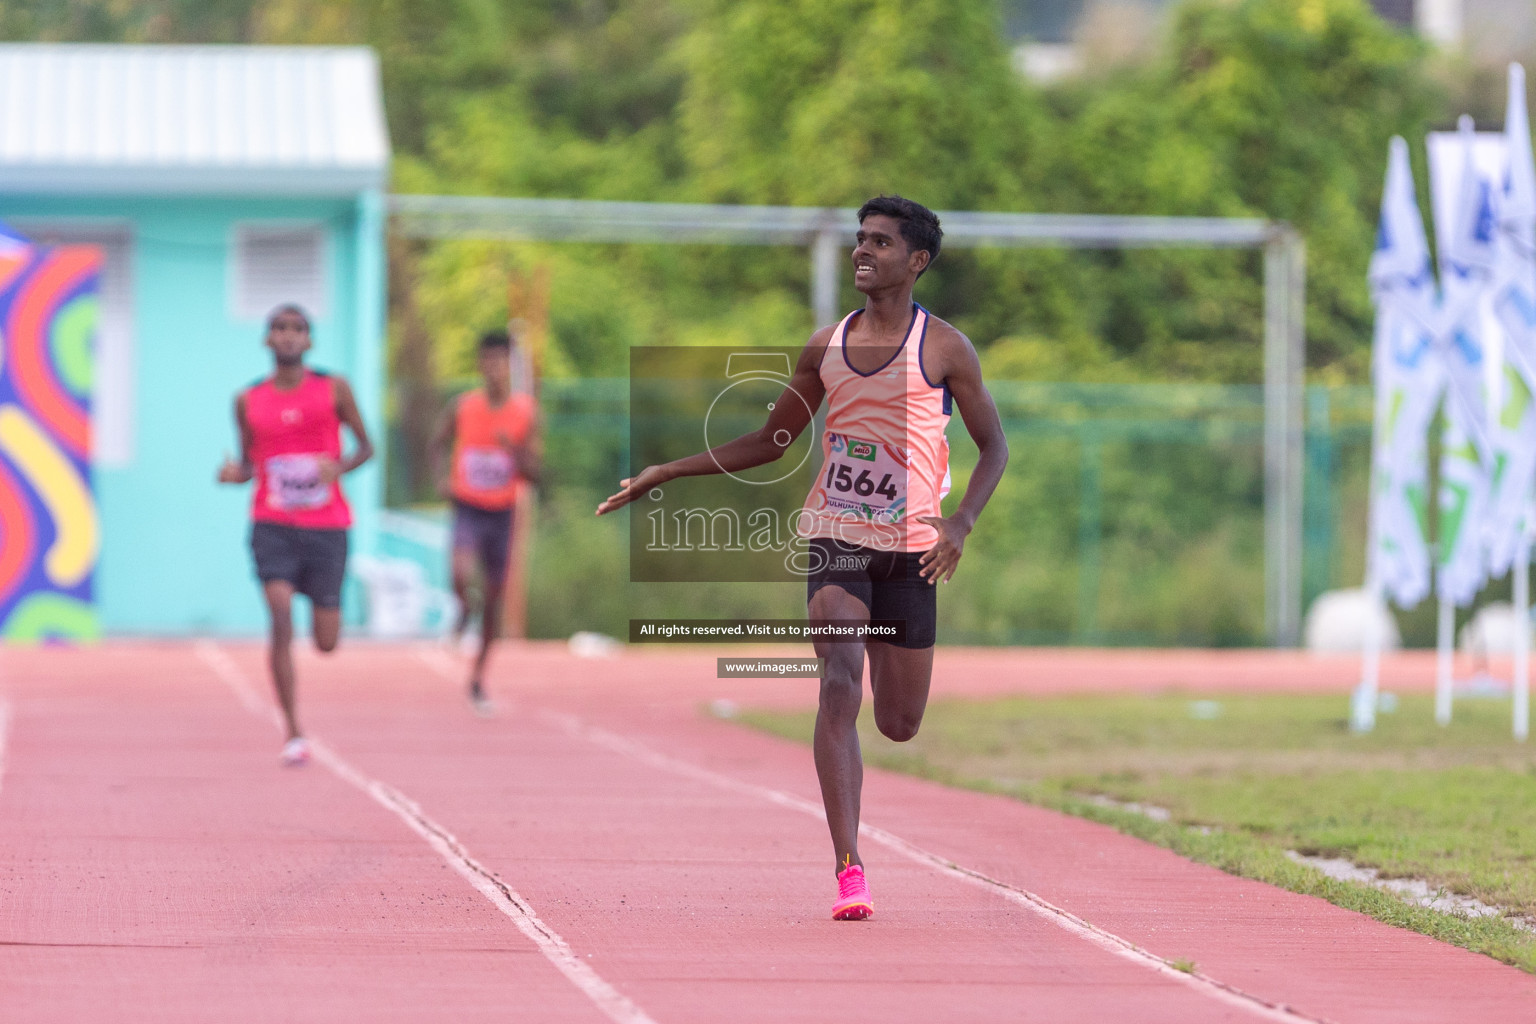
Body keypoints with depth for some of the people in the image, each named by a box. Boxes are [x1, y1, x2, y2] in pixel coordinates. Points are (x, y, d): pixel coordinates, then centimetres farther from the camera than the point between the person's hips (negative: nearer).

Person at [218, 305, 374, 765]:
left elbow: (366, 445, 6)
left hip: (326, 526, 0)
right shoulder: (248, 402, 4)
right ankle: (294, 735, -14)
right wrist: (234, 473, -10)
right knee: (281, 617, -20)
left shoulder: (333, 390, 0)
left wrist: (341, 466, -16)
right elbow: (248, 462, 14)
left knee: (326, 643, 4)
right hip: (273, 527, 0)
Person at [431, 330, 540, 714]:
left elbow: (533, 473, -3)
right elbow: (440, 444, 11)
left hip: (502, 513, 2)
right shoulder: (463, 407, -5)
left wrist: (514, 450, -23)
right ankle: (463, 609, 7)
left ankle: (478, 679, 24)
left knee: (494, 596, 8)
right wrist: (442, 477, -7)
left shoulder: (525, 411, -4)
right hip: (467, 507, -2)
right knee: (461, 575, -30)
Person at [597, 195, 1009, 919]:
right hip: (835, 535, 1)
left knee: (899, 724, 8)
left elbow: (994, 445, 4)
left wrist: (962, 521, -13)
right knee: (839, 687, -21)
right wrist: (669, 472, 11)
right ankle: (849, 870, -26)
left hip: (909, 545, -1)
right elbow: (772, 441, 17)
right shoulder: (827, 348, 8)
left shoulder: (944, 348, -1)